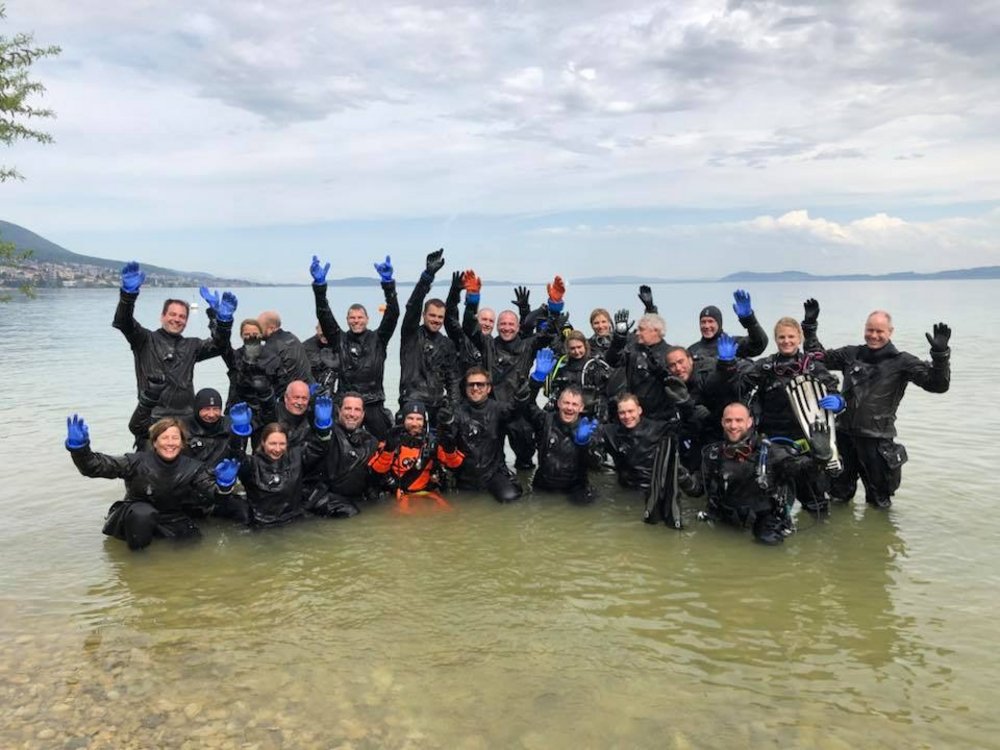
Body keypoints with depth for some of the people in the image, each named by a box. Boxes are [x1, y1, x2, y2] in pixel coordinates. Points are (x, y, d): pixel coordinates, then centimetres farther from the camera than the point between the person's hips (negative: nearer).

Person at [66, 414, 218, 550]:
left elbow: (212, 494, -15)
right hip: (136, 518, -2)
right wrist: (79, 448, -41)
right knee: (142, 513, -35)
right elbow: (96, 466, -23)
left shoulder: (192, 468, -8)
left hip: (171, 523, 2)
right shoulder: (138, 462, -15)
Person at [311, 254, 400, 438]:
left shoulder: (378, 339, 5)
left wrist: (388, 282, -19)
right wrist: (319, 285, -15)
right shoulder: (340, 339, 7)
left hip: (374, 405, 0)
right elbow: (324, 316, -3)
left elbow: (392, 314, -6)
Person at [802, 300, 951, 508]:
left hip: (877, 440, -3)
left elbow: (937, 384, -11)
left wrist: (940, 354, -27)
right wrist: (810, 326, 6)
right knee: (838, 494, 19)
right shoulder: (851, 354, 4)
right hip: (844, 435, 3)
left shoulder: (901, 362, -6)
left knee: (878, 502, 10)